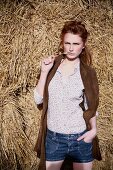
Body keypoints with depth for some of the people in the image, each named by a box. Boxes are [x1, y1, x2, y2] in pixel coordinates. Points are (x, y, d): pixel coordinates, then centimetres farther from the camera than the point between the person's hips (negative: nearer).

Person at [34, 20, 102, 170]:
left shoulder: (88, 73, -6)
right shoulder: (52, 66, -2)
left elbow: (91, 106, 2)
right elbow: (38, 99, -6)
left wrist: (93, 129, -10)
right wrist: (44, 72, -14)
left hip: (80, 139, -1)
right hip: (52, 138, 2)